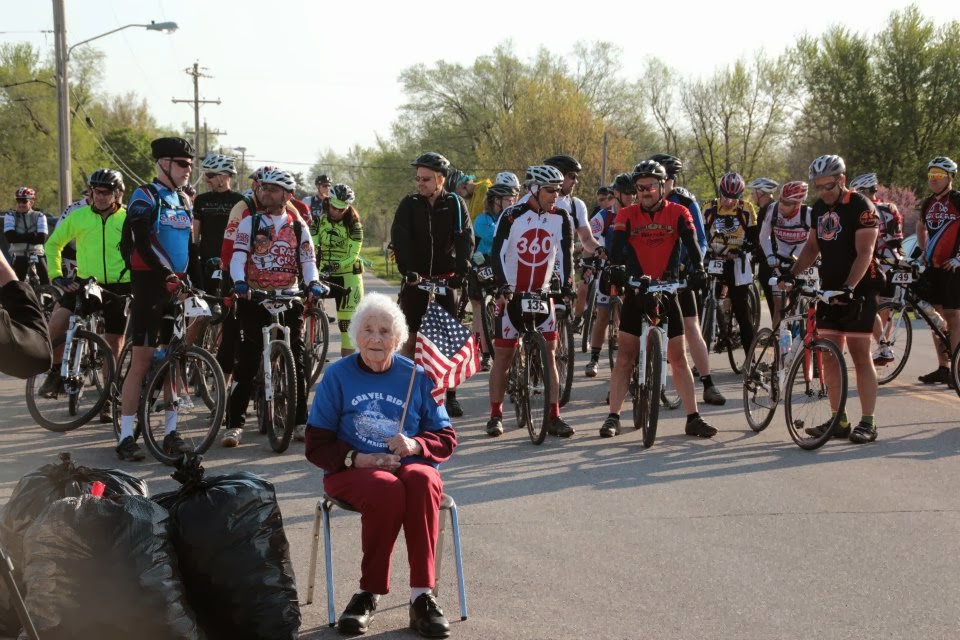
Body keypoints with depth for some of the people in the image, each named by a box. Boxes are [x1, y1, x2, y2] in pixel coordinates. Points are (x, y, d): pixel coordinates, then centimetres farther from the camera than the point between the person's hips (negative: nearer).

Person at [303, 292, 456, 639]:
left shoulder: (416, 376, 9)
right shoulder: (338, 375, 4)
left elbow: (446, 438, 10)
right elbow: (316, 445, 3)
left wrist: (415, 445, -12)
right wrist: (357, 459, -14)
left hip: (411, 465, 2)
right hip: (353, 470, -1)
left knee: (422, 481, -36)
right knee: (387, 490, -37)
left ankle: (422, 596, -36)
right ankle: (369, 593, -25)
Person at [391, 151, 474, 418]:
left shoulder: (456, 204, -1)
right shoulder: (409, 205, -2)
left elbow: (466, 238, -8)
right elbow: (399, 238, -12)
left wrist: (461, 271, -23)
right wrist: (407, 270, -27)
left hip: (445, 278, 0)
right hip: (416, 277, 0)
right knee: (411, 336, 0)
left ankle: (451, 394, 6)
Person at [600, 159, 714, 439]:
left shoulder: (678, 213, -1)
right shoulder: (627, 215, -1)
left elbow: (691, 244, -14)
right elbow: (618, 246, -15)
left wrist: (697, 269, -33)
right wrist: (617, 268, -35)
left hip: (667, 291, 0)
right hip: (636, 291, 0)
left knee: (678, 357, 2)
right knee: (625, 356, 0)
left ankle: (693, 418, 6)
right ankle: (613, 417, 4)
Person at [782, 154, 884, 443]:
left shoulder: (861, 207, -12)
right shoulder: (819, 208, 10)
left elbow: (864, 253, -19)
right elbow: (812, 246, 18)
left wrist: (849, 286, -31)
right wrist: (792, 273, 3)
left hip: (858, 290, -7)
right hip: (829, 289, 7)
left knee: (860, 356, -6)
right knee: (829, 356, 5)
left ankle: (867, 423, -2)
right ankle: (839, 421, 11)